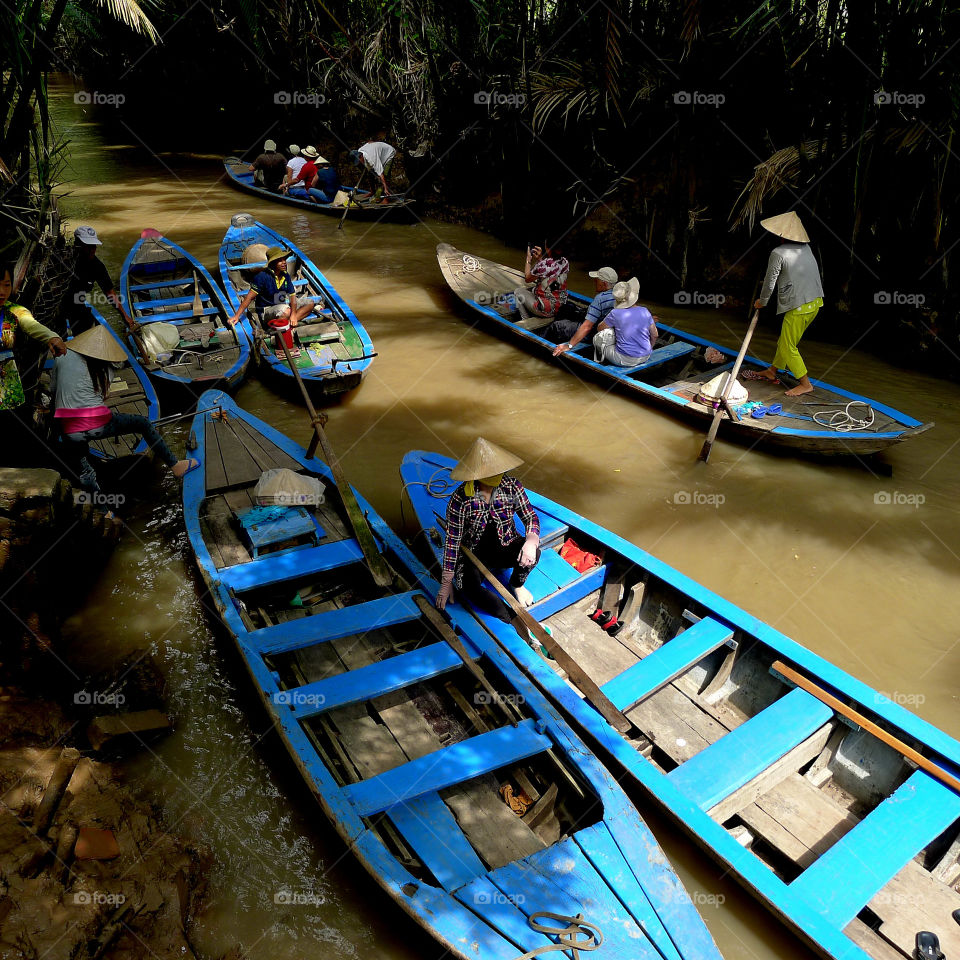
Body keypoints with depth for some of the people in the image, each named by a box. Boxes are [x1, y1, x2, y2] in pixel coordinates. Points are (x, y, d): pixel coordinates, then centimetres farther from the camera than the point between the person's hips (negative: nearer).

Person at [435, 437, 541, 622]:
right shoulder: (461, 499, -20)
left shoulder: (511, 486, -14)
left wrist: (531, 541, -32)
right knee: (468, 584, -33)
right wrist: (446, 583, -13)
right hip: (475, 554, -2)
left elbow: (530, 517, -7)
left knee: (533, 552, -29)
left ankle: (517, 585, 5)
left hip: (505, 548, 2)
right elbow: (452, 541, -15)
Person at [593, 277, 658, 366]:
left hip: (624, 360, -5)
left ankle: (601, 358, 28)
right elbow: (654, 335, 7)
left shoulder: (615, 314, -12)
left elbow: (599, 328, 4)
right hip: (645, 357, 5)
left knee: (598, 337, 5)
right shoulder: (645, 311, -2)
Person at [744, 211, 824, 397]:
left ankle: (805, 384, 10)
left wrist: (762, 301, 14)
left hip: (799, 307, -8)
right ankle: (772, 371, 35)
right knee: (785, 340, 21)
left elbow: (769, 282, -5)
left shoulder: (778, 253, -13)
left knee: (788, 346, 5)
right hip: (815, 302, 8)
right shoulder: (805, 247, 9)